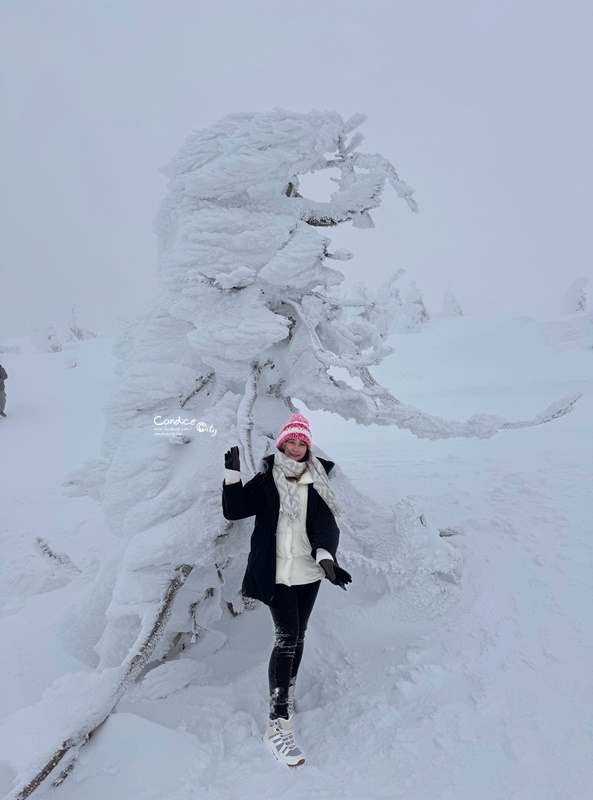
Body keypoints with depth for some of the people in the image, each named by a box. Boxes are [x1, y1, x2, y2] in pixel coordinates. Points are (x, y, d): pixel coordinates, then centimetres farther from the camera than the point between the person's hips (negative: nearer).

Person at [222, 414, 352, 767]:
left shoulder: (318, 482, 3)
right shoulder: (266, 481, -1)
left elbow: (327, 523, -6)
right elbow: (233, 511, -6)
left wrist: (327, 558, -23)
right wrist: (233, 474, -19)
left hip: (309, 571, 3)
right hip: (277, 571, -3)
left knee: (298, 635, 16)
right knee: (286, 637, -11)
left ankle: (288, 692, 39)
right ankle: (278, 722, -6)